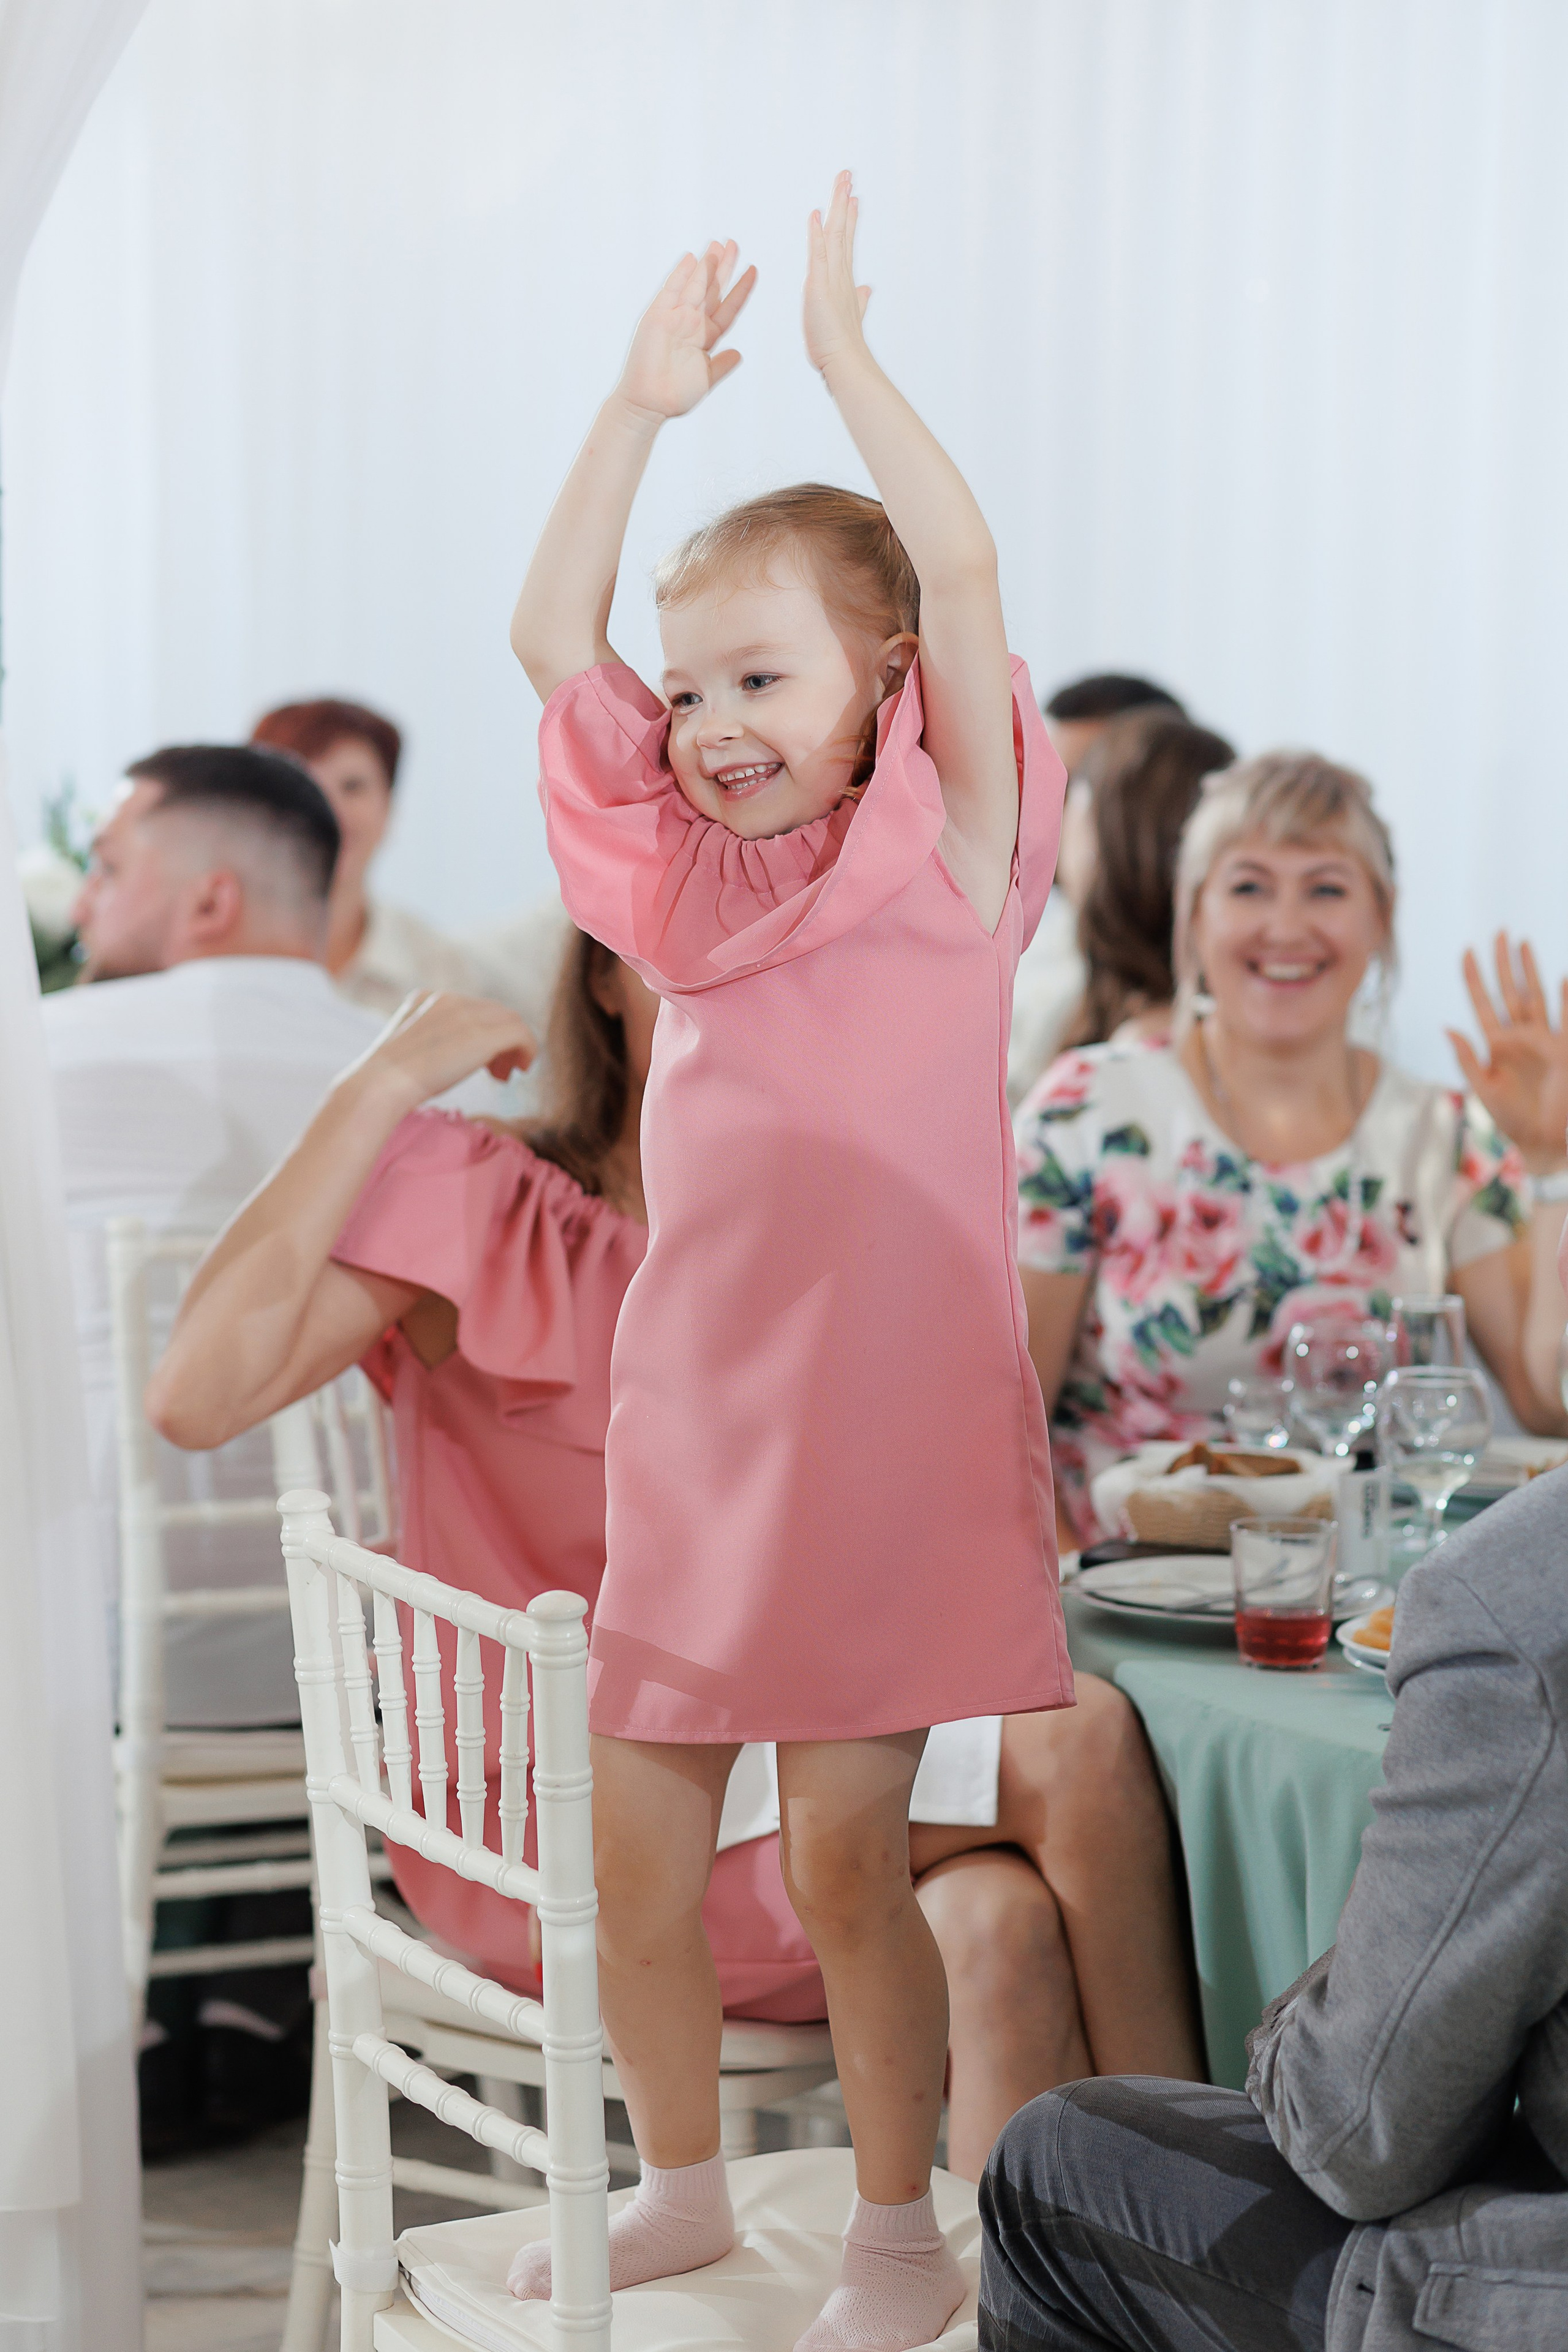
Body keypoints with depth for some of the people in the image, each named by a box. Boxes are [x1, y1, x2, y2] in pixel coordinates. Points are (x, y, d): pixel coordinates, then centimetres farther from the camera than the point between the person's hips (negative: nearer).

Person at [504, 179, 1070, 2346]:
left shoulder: (944, 850, -3)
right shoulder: (686, 873, 11)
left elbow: (962, 575, -16)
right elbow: (549, 635, 6)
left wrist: (843, 351, -12)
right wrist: (642, 407, 2)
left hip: (889, 1424, -5)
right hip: (691, 1420, 6)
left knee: (845, 1851, -3)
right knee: (636, 1847, 10)